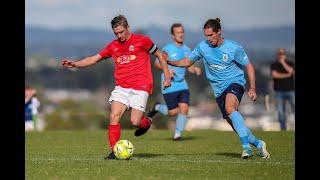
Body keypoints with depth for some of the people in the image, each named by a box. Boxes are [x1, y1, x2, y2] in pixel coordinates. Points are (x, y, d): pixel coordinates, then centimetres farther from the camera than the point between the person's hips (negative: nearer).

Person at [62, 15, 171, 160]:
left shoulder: (142, 40, 0)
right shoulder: (113, 46, 11)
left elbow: (159, 55, 9)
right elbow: (94, 59, 13)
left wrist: (167, 77, 5)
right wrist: (74, 64, -1)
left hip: (140, 88, -4)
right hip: (121, 87, 4)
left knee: (135, 122, -12)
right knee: (114, 116, -15)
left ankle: (146, 122, 25)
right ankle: (114, 151, -8)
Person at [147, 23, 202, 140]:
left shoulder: (186, 49, 9)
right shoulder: (167, 49, -8)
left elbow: (189, 66, 15)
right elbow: (157, 63, -2)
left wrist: (195, 70, -8)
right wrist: (166, 69, -20)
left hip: (182, 85, 5)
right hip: (169, 86, -5)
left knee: (184, 108, -10)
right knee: (173, 112, -5)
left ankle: (177, 134, 3)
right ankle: (158, 107, 26)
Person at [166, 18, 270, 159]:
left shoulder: (233, 47, -9)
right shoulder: (202, 47, 0)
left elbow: (248, 66, -1)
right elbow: (188, 61, 13)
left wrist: (252, 88, -8)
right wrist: (169, 62, -3)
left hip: (235, 82, -5)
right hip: (219, 90, 5)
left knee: (229, 108, -34)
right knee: (236, 125, 0)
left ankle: (246, 146, -36)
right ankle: (258, 144, 23)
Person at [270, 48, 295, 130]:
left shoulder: (290, 63, 9)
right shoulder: (274, 64, 6)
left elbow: (291, 71, -11)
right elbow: (274, 74, -10)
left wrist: (283, 62, -7)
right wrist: (287, 75, -9)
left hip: (290, 90, 0)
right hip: (279, 92, 0)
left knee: (295, 108, -10)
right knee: (281, 112, -1)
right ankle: (283, 129, 5)